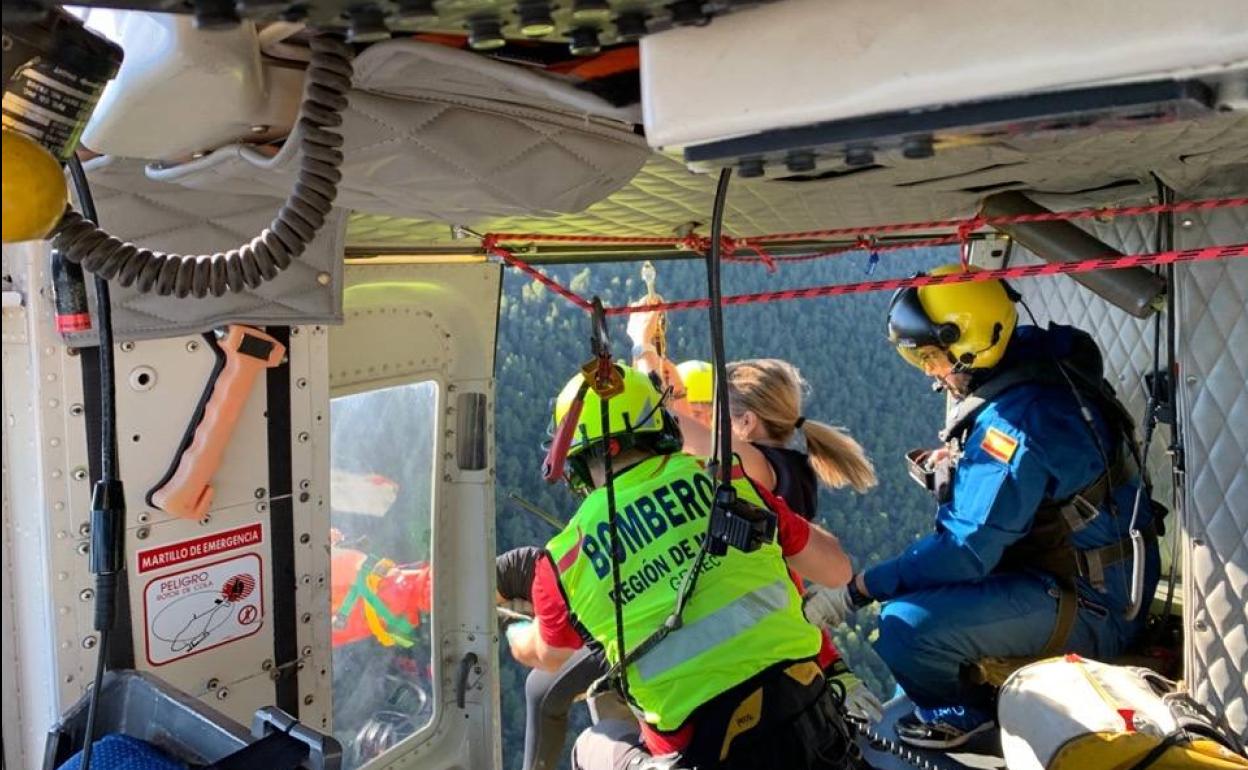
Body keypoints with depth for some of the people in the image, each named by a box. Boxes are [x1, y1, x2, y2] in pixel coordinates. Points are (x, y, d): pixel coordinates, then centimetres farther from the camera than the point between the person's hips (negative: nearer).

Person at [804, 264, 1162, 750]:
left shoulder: (1011, 423, -30)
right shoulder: (1030, 359, 0)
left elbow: (966, 550, -30)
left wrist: (857, 589, -25)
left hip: (1087, 606, -11)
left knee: (907, 623, -27)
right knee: (907, 582, 17)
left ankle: (959, 715, 3)